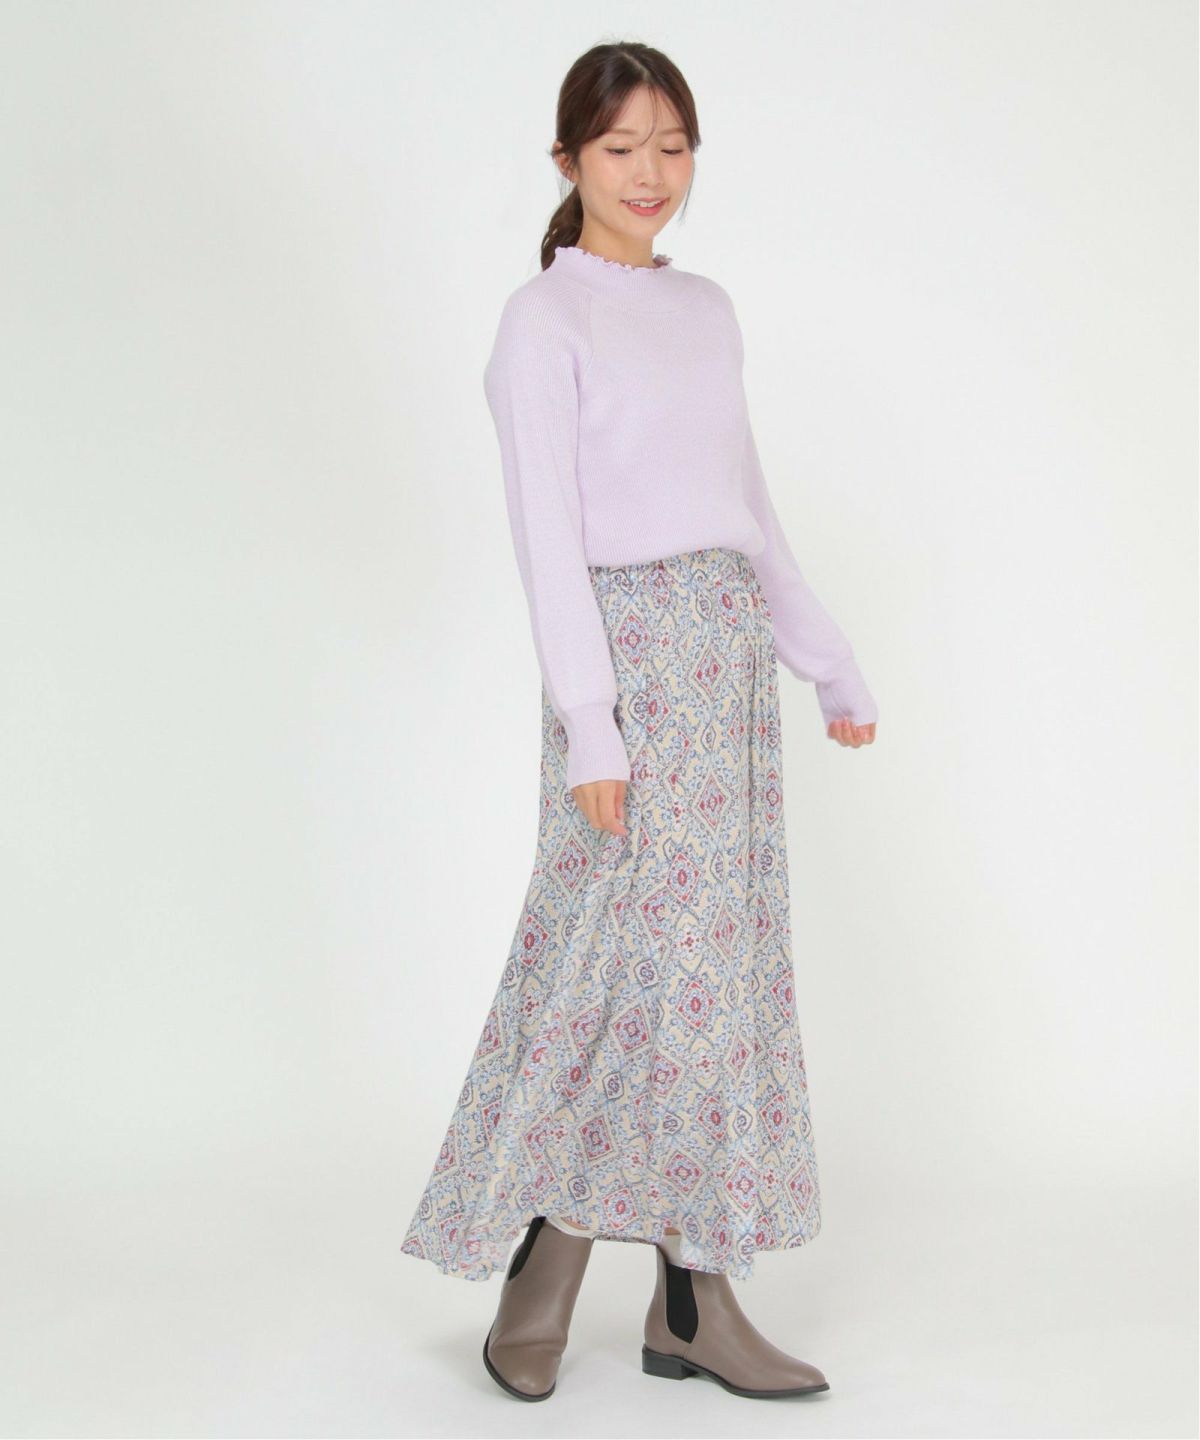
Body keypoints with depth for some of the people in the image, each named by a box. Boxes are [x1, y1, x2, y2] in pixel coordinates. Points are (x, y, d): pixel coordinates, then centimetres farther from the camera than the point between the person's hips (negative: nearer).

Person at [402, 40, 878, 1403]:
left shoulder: (707, 309, 16)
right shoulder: (544, 320, -4)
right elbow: (547, 531, -11)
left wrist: (833, 666, 21)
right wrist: (589, 720, -18)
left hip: (732, 652, 7)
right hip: (630, 652, -7)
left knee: (723, 960, 6)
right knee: (636, 959, -6)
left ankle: (693, 1298, 14)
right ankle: (538, 1283, 11)